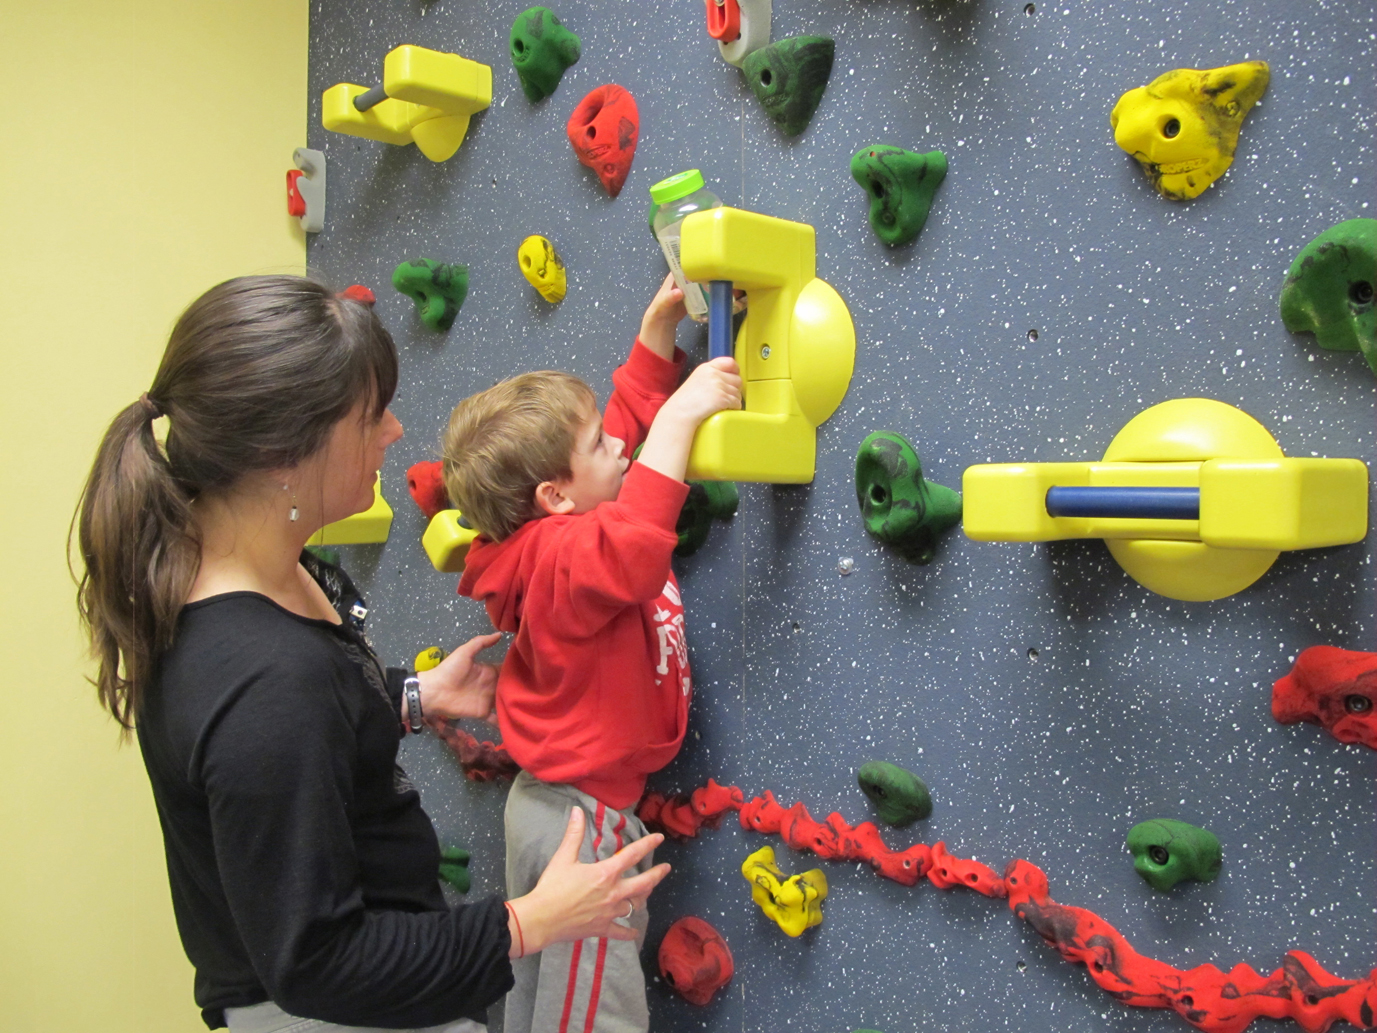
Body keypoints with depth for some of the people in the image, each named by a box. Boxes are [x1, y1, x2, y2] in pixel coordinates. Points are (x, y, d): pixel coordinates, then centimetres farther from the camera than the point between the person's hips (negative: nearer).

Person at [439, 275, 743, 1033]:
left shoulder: (545, 540, 3)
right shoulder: (565, 557, -25)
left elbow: (630, 415, 14)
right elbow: (630, 553, -51)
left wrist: (658, 330, 11)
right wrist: (680, 416, -44)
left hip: (550, 800, 10)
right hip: (585, 816, -10)